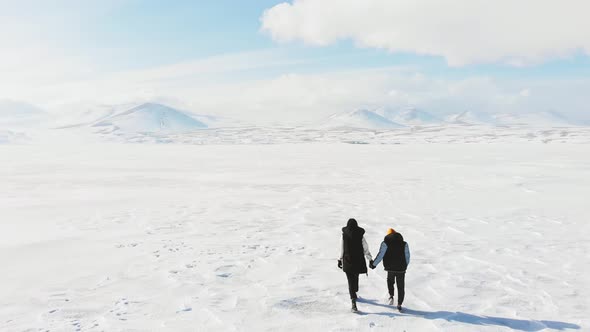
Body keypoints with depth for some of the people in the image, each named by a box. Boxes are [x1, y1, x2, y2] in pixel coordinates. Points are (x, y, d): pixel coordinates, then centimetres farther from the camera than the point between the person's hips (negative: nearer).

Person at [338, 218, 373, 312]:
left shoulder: (344, 235, -8)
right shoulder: (360, 235, -7)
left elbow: (342, 249, -1)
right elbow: (365, 248, -4)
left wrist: (340, 260, 11)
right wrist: (370, 259, 4)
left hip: (348, 261, -2)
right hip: (359, 261, 2)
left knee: (351, 280, -1)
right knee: (356, 277, 25)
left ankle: (353, 301, -15)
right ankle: (354, 294, 46)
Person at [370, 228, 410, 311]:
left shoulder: (385, 243, -2)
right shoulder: (404, 244, 5)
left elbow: (380, 255, -7)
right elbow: (407, 257, 7)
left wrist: (374, 264, 3)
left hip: (390, 268, -1)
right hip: (401, 269, 1)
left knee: (390, 281, 26)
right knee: (401, 287, 11)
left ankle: (391, 296, 8)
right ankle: (399, 304, 13)